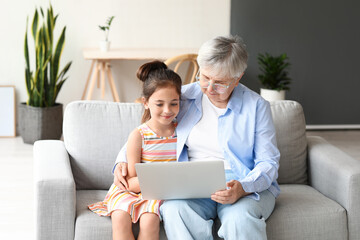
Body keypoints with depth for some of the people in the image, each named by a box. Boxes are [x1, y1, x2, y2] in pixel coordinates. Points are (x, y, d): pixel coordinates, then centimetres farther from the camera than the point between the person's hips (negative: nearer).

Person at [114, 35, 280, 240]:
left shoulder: (257, 106, 3)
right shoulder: (182, 97, 10)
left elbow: (268, 163, -1)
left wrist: (243, 188, -22)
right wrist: (123, 162, 0)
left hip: (248, 186, -2)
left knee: (240, 218, -38)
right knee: (174, 210, -34)